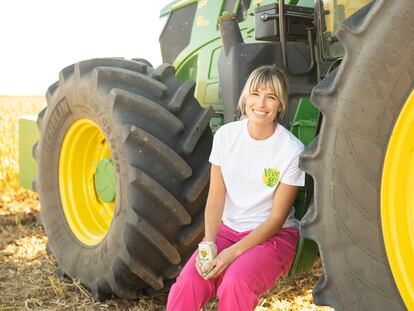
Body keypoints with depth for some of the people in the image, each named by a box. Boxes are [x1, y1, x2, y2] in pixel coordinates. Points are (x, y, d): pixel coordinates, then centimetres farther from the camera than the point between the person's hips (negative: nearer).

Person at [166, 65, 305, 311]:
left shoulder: (292, 150, -13)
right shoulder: (226, 135, -2)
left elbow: (277, 218, -11)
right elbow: (216, 198, -1)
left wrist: (232, 252, -20)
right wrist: (209, 243, -17)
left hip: (273, 235, -3)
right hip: (228, 229, 3)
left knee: (236, 282, -32)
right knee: (188, 283, -23)